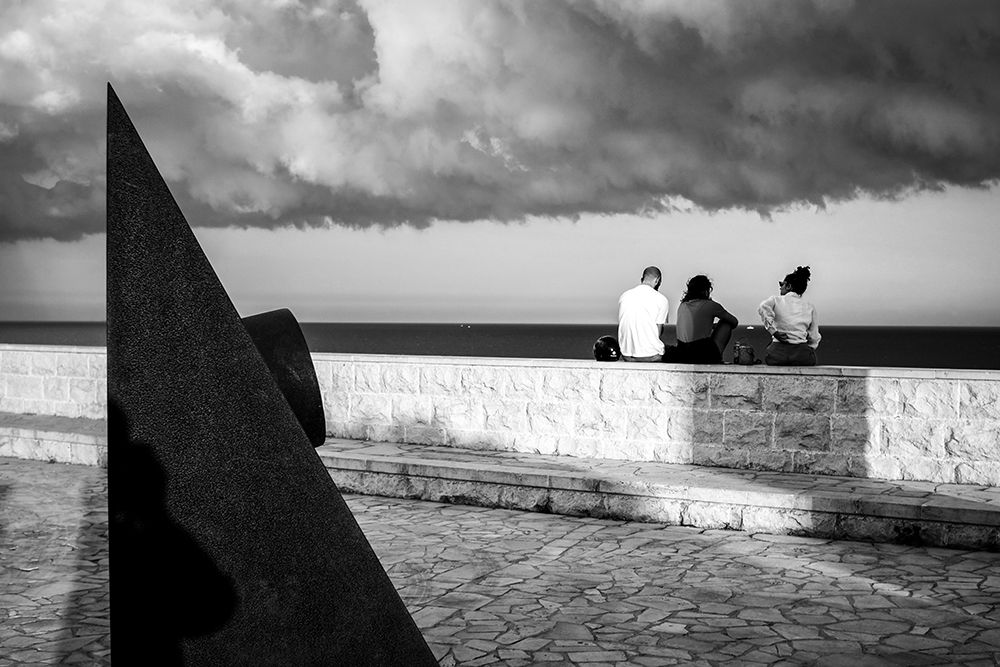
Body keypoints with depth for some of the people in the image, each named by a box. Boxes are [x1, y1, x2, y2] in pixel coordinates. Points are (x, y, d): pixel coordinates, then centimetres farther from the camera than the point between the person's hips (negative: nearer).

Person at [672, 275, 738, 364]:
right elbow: (734, 322, 14)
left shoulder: (682, 306, 9)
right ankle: (717, 360, 20)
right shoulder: (710, 305, -4)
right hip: (705, 358, -5)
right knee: (726, 323, 16)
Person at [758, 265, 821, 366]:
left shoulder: (776, 300, 5)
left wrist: (773, 331, -13)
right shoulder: (810, 307, 14)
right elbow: (814, 339, 14)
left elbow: (763, 308, -19)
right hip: (802, 356, 2)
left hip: (778, 354, -2)